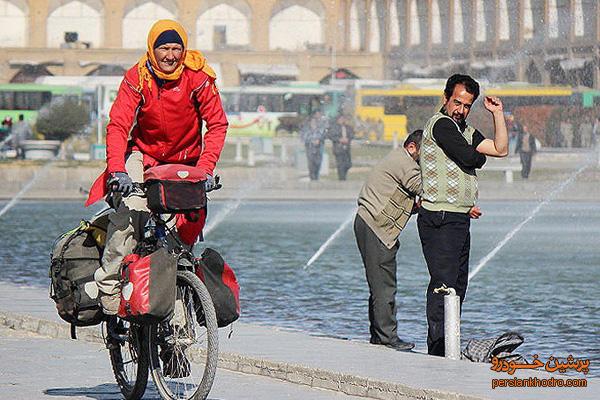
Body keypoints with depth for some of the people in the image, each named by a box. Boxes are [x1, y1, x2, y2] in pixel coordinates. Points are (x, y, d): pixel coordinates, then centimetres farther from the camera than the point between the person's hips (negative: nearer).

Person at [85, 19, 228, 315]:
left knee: (188, 225, -8)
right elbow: (118, 125, -21)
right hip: (143, 154, -1)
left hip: (185, 161, 1)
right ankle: (109, 286, -21)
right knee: (128, 208, -24)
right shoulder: (137, 77, -13)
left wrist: (205, 168, -26)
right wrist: (117, 169, -36)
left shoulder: (198, 76, -12)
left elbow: (217, 124, -13)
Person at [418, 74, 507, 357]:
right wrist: (481, 157, 8)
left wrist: (497, 113, 7)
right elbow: (469, 157, -15)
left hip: (460, 219, 10)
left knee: (458, 284, 10)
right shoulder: (440, 124, -10)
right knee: (444, 283, -12)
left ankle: (446, 346, 15)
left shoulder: (465, 130, 19)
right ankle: (437, 350, -13)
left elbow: (501, 150, 12)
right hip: (440, 218, -10)